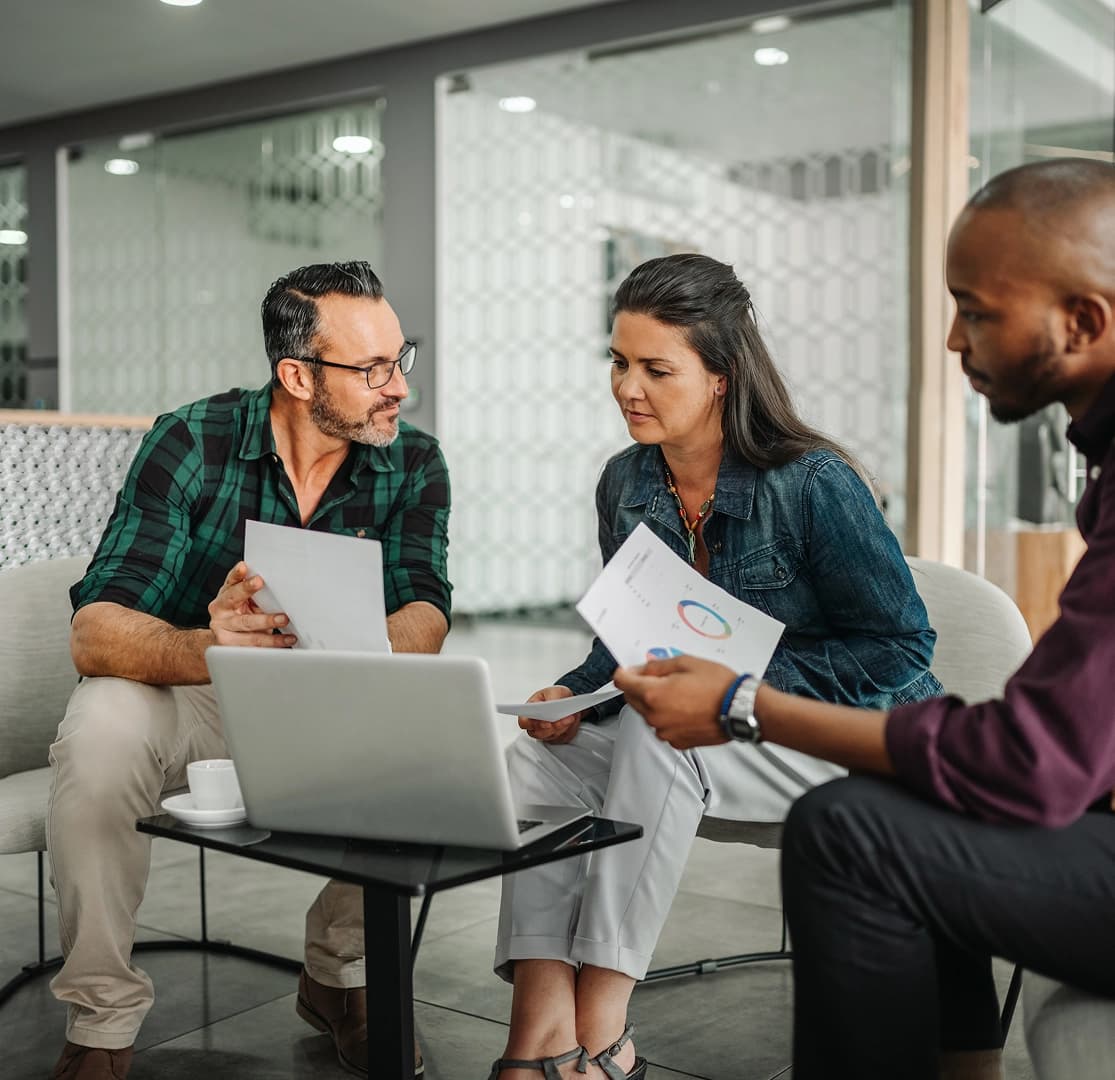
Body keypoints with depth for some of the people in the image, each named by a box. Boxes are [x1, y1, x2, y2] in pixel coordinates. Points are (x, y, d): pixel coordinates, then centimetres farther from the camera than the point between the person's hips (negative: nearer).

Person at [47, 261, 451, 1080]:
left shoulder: (413, 464, -8)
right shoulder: (192, 445, -18)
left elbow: (424, 619, -20)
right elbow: (95, 632, -26)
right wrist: (204, 649, -49)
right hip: (188, 701, -2)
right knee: (101, 731, -32)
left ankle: (339, 973, 0)